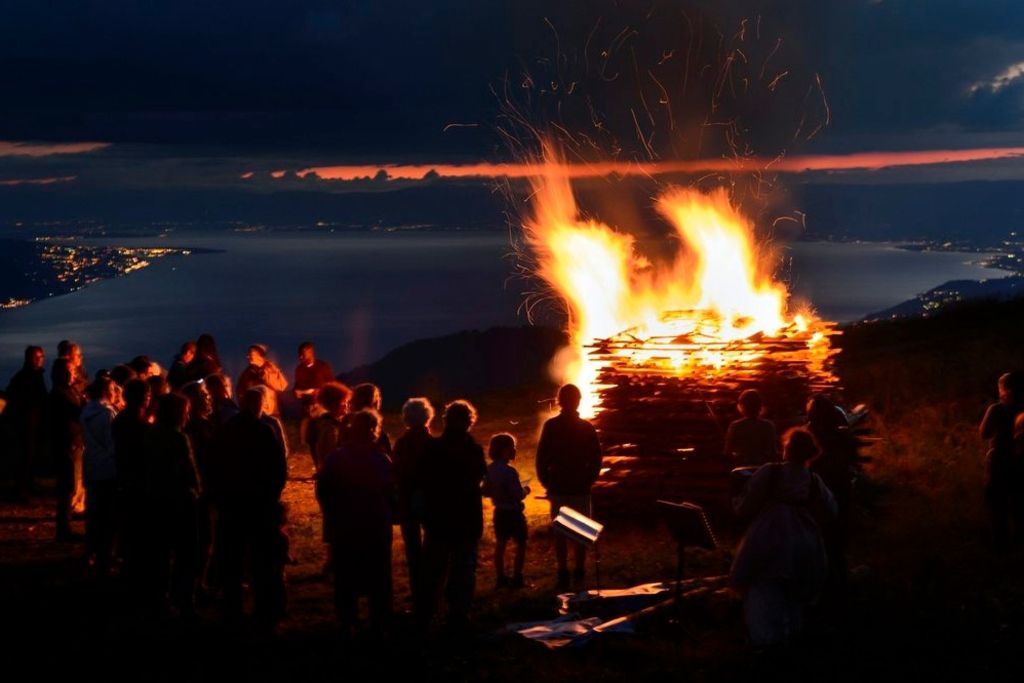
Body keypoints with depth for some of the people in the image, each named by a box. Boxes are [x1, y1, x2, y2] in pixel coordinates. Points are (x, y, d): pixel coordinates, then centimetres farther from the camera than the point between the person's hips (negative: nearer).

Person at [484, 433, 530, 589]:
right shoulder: (509, 471, -24)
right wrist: (525, 490, -4)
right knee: (521, 544, 5)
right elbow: (518, 494, -24)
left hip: (499, 512, 7)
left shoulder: (490, 470, -1)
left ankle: (500, 578, 21)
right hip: (514, 512, -7)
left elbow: (486, 492, 7)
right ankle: (516, 578, 4)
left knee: (500, 544, 15)